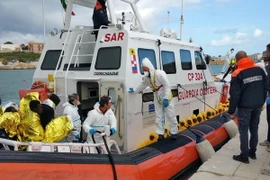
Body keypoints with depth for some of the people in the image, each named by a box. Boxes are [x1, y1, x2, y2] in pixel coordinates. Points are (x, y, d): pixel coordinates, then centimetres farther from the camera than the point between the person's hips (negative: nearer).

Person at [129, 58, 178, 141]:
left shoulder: (160, 73, -23)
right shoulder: (146, 77, 1)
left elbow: (167, 86, -24)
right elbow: (143, 85, 20)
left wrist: (166, 98, -26)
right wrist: (135, 90, 27)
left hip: (166, 98, -7)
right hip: (157, 99, 7)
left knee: (170, 116, 2)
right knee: (159, 117, 9)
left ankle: (173, 133, 14)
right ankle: (160, 134, 17)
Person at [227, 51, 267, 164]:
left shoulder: (237, 74, -12)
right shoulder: (259, 70, 3)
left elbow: (235, 94, -13)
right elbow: (265, 88, 10)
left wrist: (231, 111, -6)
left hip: (245, 106, -6)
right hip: (258, 105, 6)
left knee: (243, 130, 3)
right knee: (254, 128, 16)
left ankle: (244, 156, 8)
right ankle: (252, 152, 26)